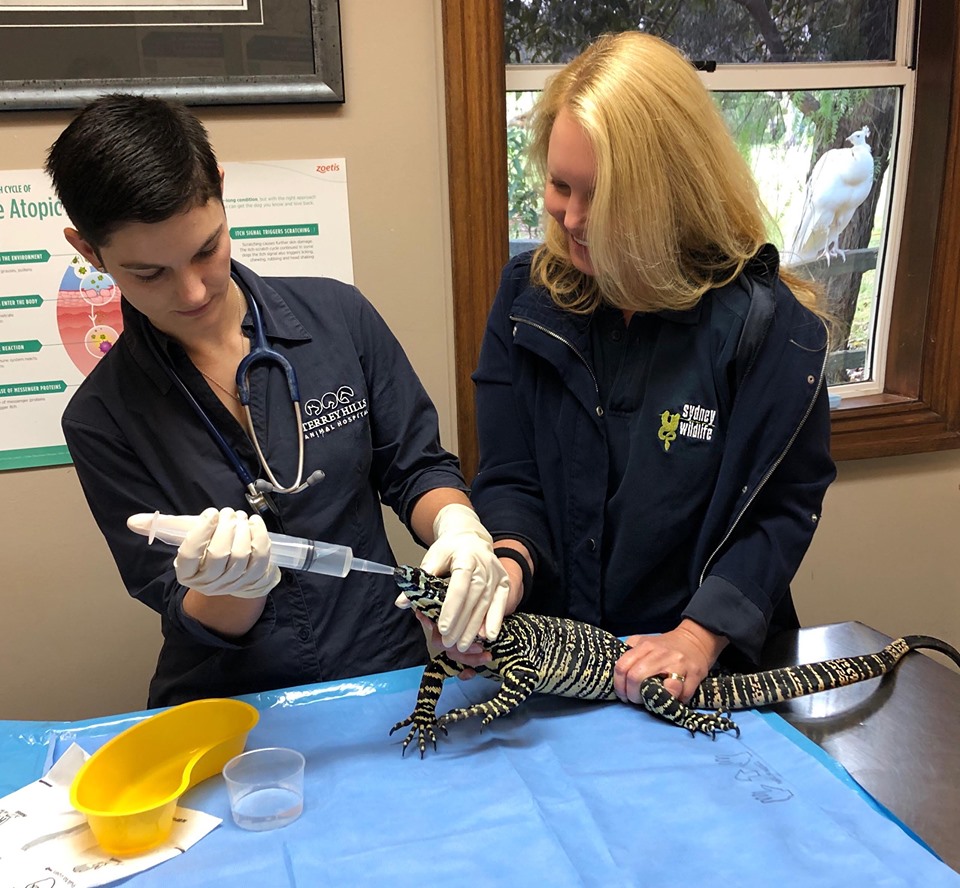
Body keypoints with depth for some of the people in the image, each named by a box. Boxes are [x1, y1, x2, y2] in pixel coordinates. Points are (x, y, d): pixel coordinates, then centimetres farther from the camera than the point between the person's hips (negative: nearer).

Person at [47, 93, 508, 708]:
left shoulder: (337, 313, -4)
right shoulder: (100, 418, -5)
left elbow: (415, 466, 4)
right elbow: (190, 617, -3)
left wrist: (456, 522, -17)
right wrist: (234, 586, -25)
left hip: (385, 673, 2)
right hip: (223, 712, -2)